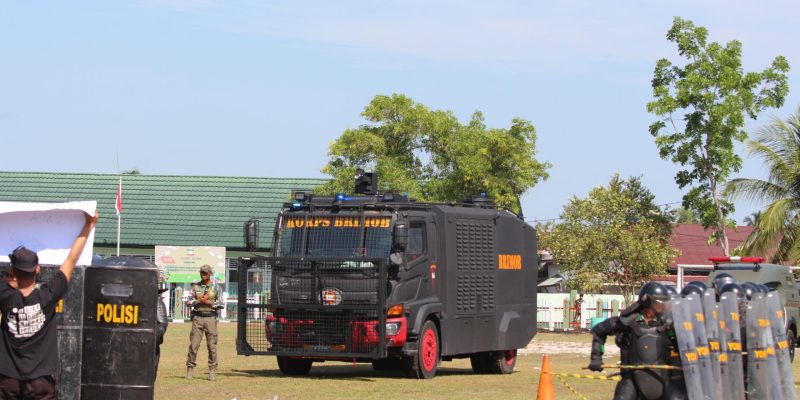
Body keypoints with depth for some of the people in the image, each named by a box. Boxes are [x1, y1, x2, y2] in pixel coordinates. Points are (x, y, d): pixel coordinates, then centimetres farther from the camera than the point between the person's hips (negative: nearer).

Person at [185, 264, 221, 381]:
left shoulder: (215, 287, 6)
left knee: (212, 345, -1)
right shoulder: (195, 287, 8)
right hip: (197, 317, 1)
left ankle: (212, 371, 3)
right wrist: (199, 301, -11)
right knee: (194, 344, -3)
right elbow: (188, 302, 3)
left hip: (210, 318, -1)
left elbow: (220, 304, 2)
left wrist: (208, 302, -11)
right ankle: (190, 369, 2)